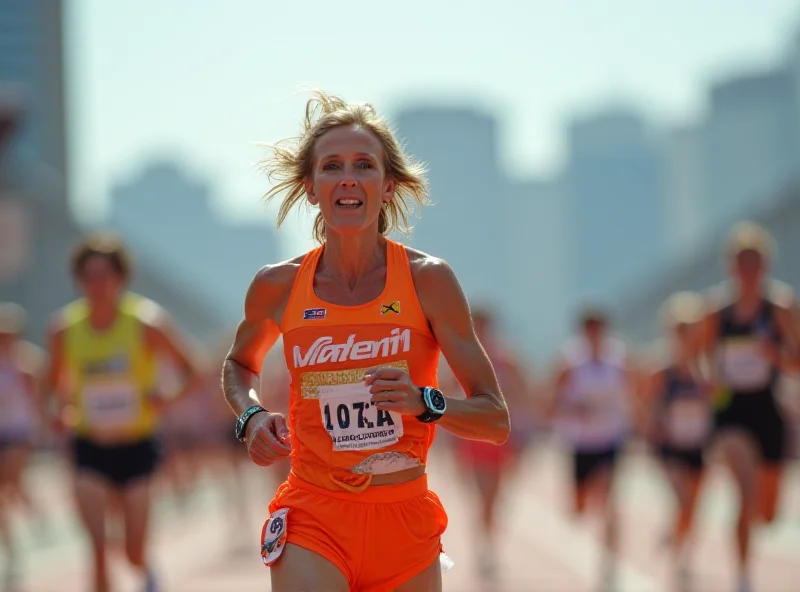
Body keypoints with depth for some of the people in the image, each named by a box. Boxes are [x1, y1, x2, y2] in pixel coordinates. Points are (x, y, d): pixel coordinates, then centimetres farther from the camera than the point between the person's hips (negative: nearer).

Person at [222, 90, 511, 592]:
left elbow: (496, 421, -3)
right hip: (313, 518, -1)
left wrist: (425, 402, -22)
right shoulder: (277, 287, 0)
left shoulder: (429, 280, -5)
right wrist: (251, 416, 2)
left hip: (405, 521, 1)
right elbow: (240, 364, 23)